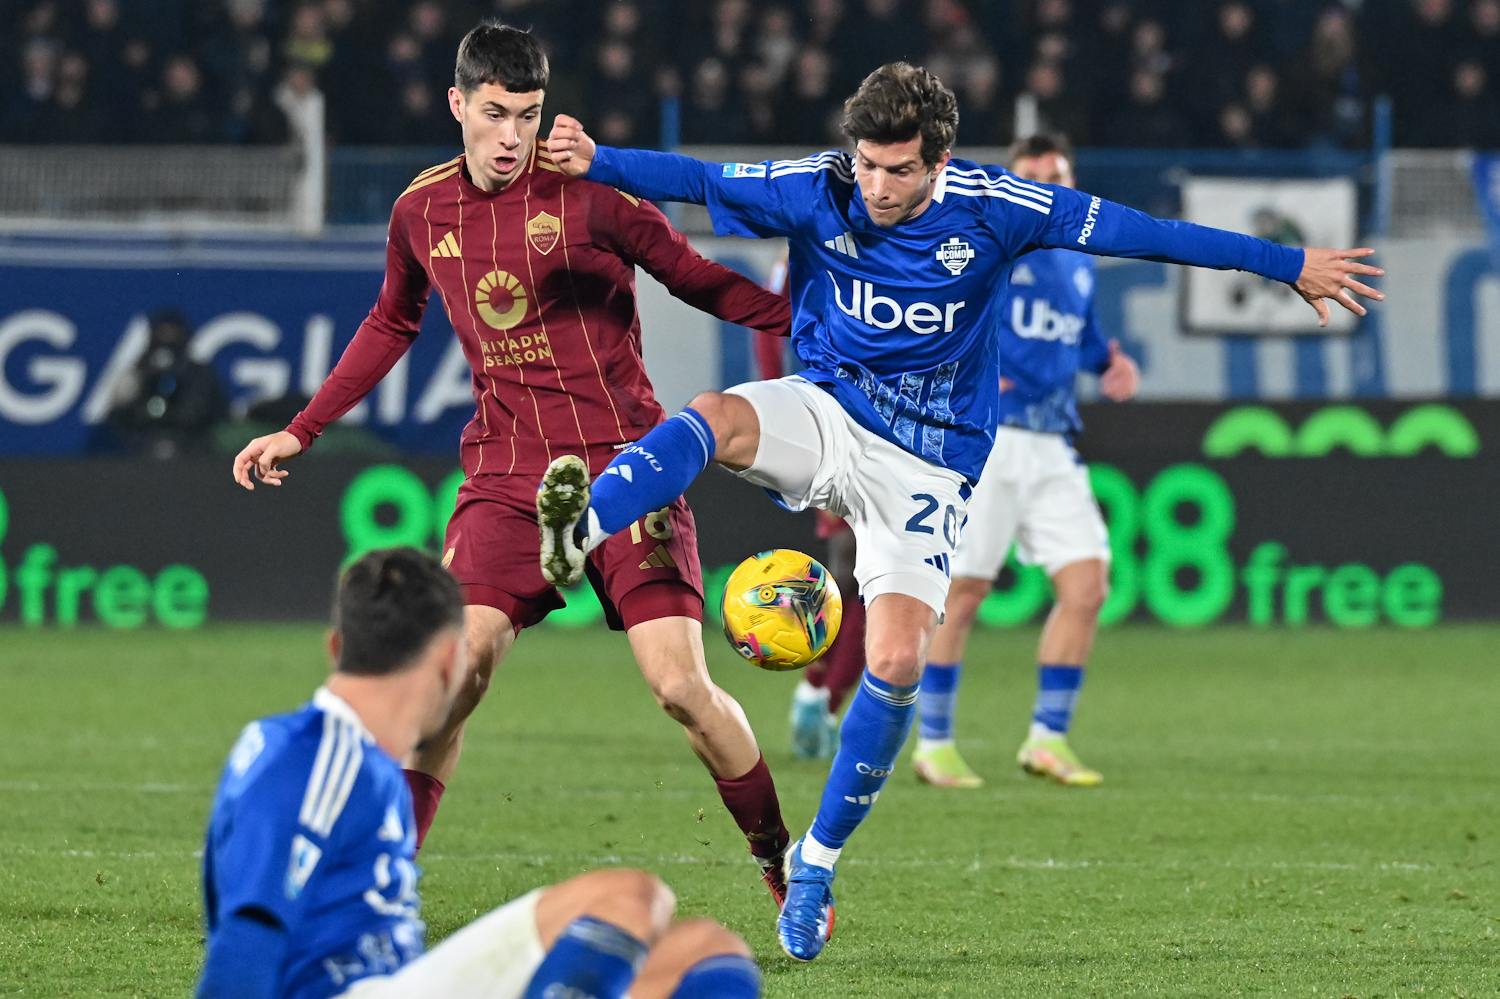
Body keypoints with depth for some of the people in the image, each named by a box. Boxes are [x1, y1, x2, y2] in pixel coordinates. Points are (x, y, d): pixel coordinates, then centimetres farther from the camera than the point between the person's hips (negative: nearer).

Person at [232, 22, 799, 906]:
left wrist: (806, 312, -12)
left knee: (681, 685, -11)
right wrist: (301, 431, 27)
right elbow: (393, 326, 25)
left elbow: (698, 280, 2)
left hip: (624, 466, -3)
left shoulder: (586, 193, -7)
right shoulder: (421, 211, 6)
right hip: (506, 477, 3)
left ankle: (781, 861, 11)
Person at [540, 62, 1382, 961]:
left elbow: (1133, 232, -7)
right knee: (714, 418, -33)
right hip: (826, 413, 1)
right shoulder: (818, 191, -10)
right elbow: (696, 180, -17)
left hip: (928, 464, -1)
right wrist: (595, 162, -37)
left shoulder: (987, 208, -12)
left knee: (897, 661, -16)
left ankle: (817, 864, -1)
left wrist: (1289, 264, -4)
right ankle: (579, 529, -58)